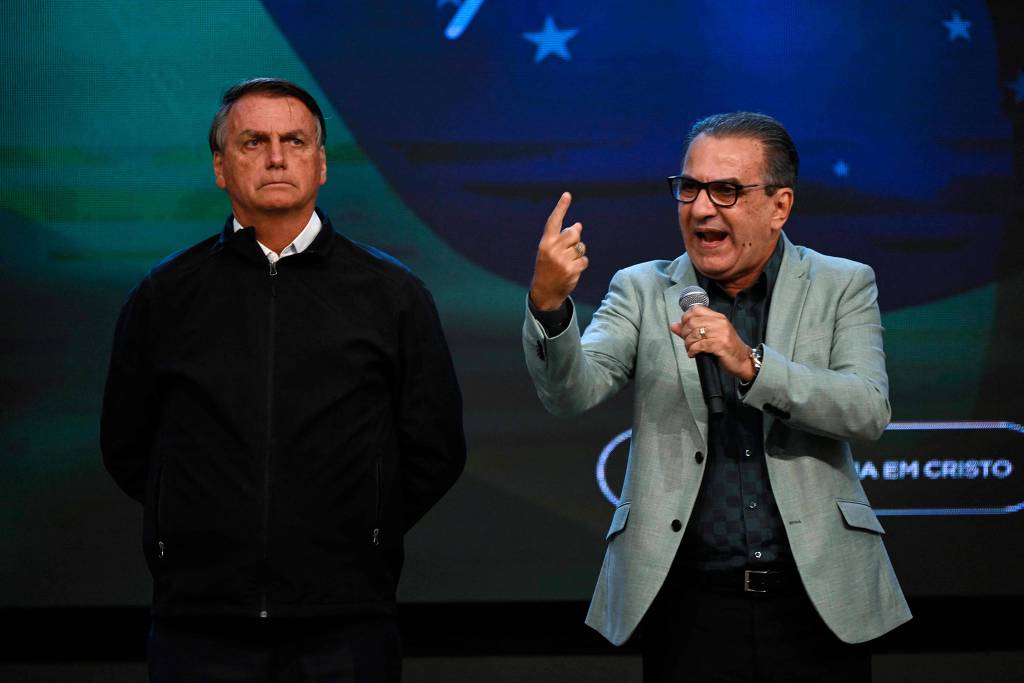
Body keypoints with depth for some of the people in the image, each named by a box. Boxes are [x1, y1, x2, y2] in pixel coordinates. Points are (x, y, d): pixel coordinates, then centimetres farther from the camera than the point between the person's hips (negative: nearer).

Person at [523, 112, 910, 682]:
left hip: (818, 602, 0)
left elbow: (869, 411, -9)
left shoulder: (843, 287, 5)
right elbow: (573, 392, -8)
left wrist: (751, 364, -22)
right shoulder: (643, 291, 6)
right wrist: (549, 304, -27)